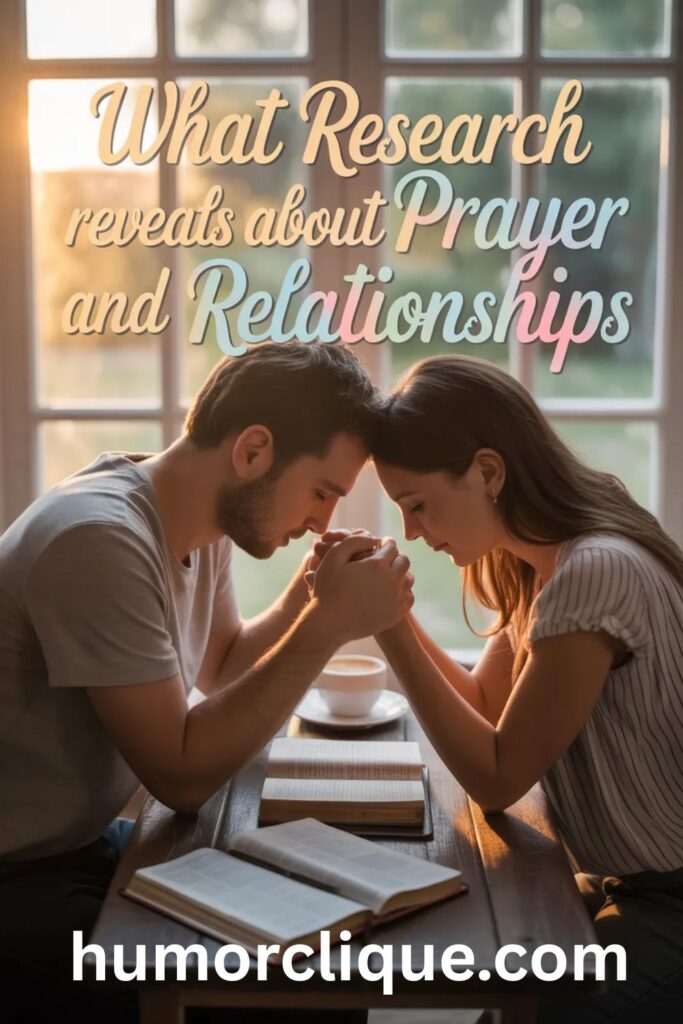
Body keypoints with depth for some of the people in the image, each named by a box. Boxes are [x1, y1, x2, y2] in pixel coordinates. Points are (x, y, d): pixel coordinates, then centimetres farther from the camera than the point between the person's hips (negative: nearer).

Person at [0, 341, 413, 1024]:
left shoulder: (203, 518, 0)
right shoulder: (101, 540, -28)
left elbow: (222, 668, 15)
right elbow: (184, 776, -24)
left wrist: (308, 602, -4)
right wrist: (327, 627, -25)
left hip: (93, 841, 9)